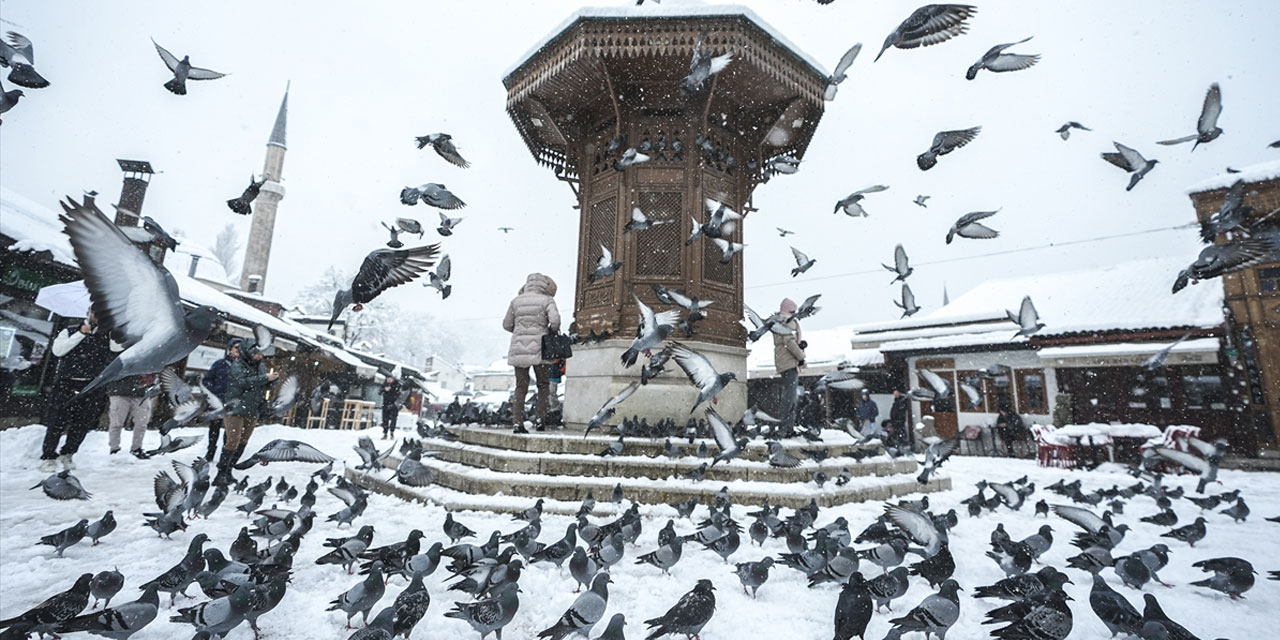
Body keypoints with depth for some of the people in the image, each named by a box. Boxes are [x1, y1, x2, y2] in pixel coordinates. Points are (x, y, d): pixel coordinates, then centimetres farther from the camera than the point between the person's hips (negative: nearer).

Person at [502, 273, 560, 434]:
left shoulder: (516, 301, 9)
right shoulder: (547, 300, -2)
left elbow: (507, 325, 12)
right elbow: (555, 320, -16)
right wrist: (553, 330, 4)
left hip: (518, 349, 3)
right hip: (539, 349, -3)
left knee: (520, 387, 8)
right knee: (543, 385, 13)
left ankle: (517, 423, 2)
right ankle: (541, 419, 7)